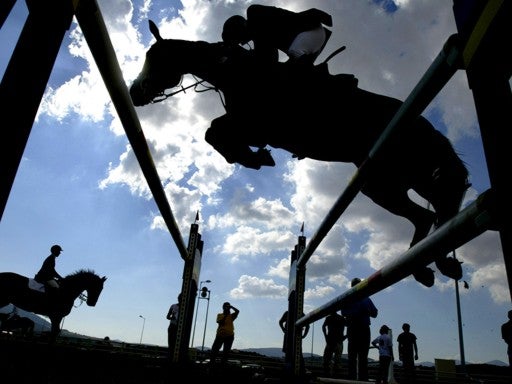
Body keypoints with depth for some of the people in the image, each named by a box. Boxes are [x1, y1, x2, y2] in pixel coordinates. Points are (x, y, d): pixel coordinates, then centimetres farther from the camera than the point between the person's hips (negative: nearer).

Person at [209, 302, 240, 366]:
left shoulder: (231, 316, 7)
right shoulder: (219, 315, 9)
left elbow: (237, 311, -10)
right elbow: (220, 322, -8)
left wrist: (231, 306, -5)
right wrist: (225, 315, -10)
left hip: (229, 336, 0)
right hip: (220, 335, 0)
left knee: (226, 352, 1)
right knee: (215, 349, -2)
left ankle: (223, 364, 6)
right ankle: (211, 363, 3)